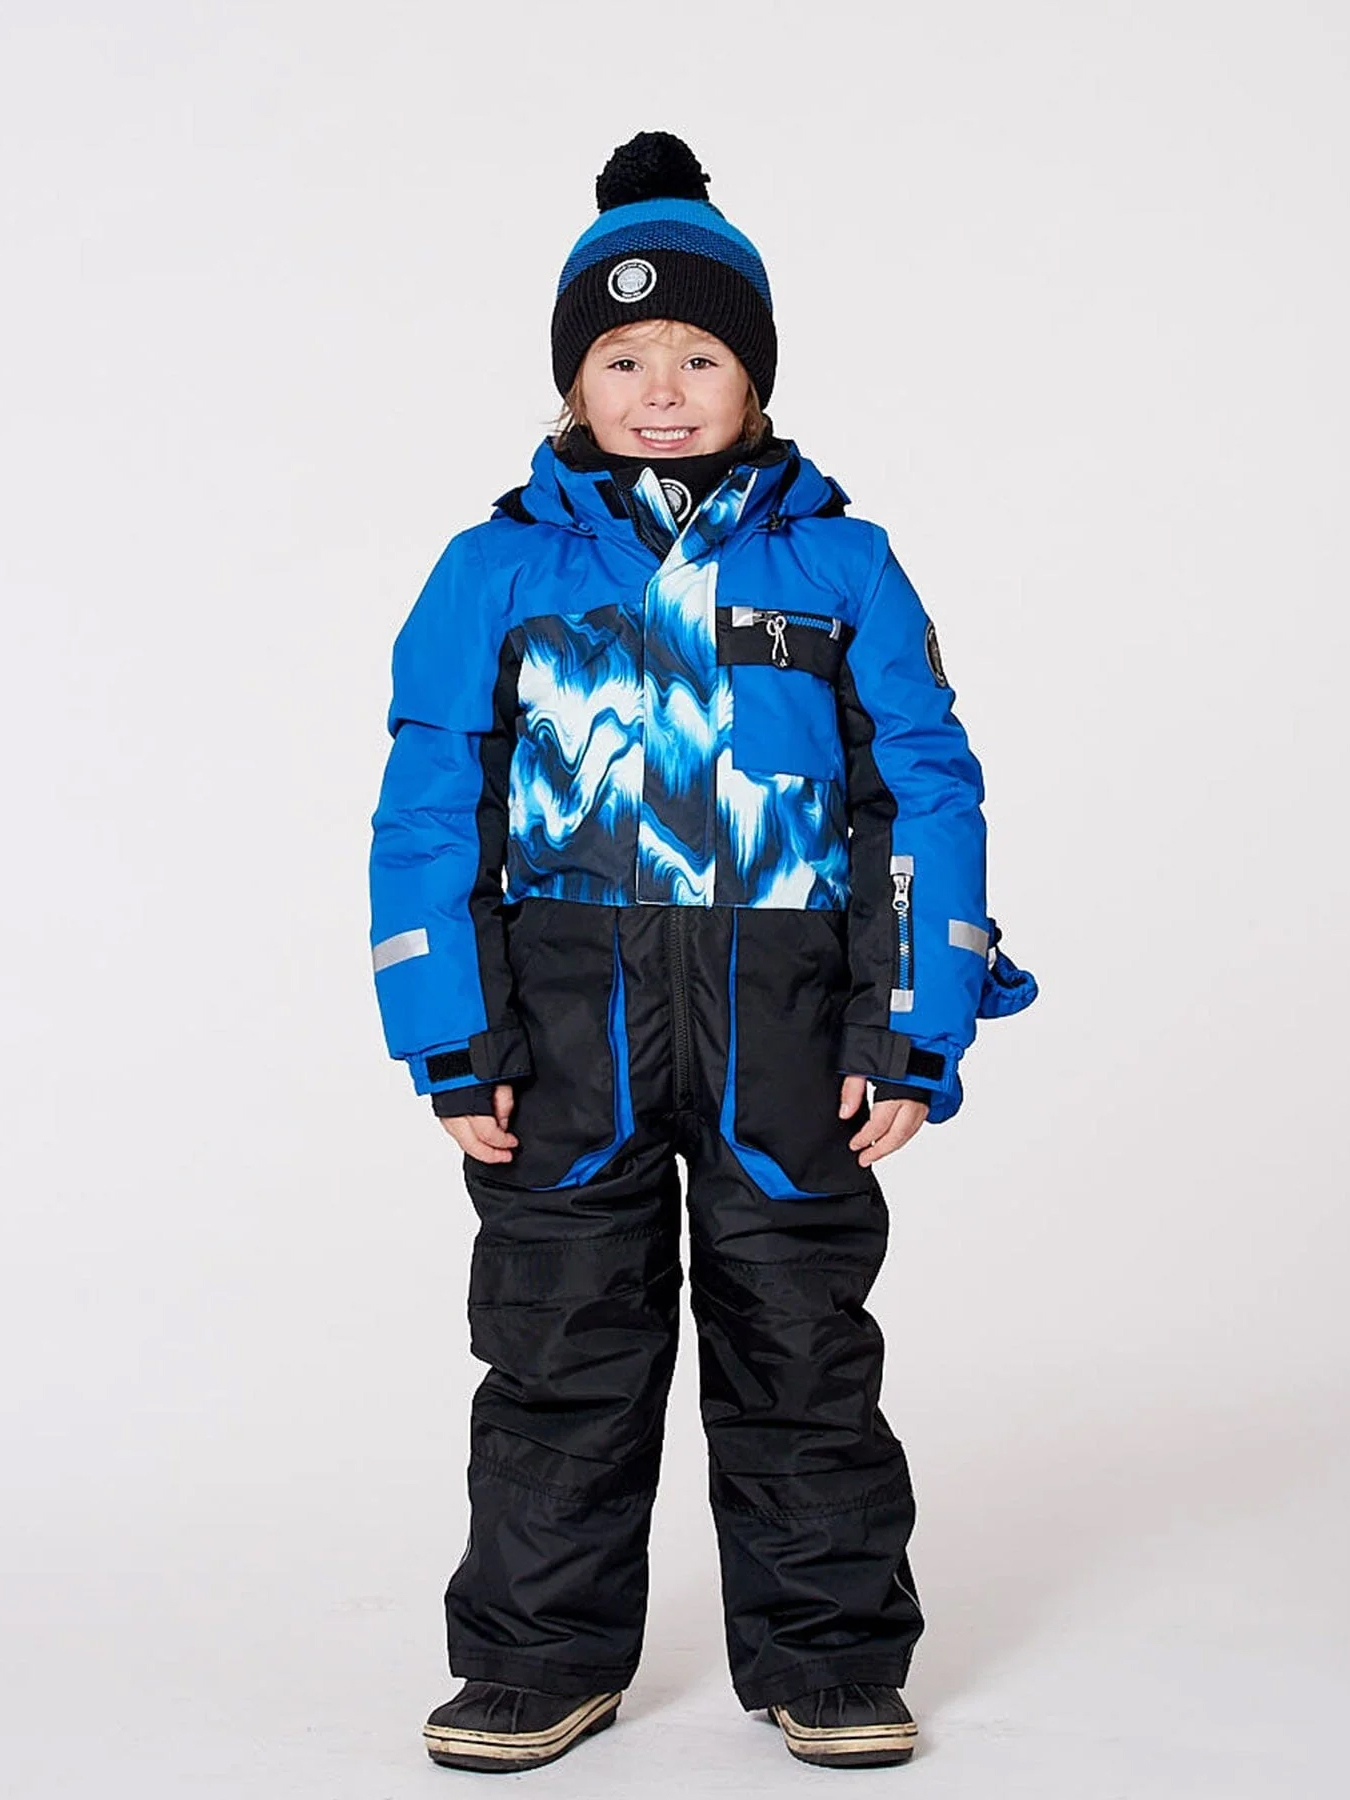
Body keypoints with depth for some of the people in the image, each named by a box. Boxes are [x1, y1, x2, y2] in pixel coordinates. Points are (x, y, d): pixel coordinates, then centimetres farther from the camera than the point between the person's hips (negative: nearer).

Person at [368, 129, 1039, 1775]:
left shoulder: (839, 565, 4)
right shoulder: (498, 570, 4)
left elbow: (926, 794, 4)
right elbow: (430, 810, 2)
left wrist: (915, 1034, -4)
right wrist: (453, 1044, -5)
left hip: (785, 1024, 0)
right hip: (566, 1020, 0)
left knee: (802, 1345, 8)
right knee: (560, 1343, 8)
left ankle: (827, 1657, 23)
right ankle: (543, 1655, 23)